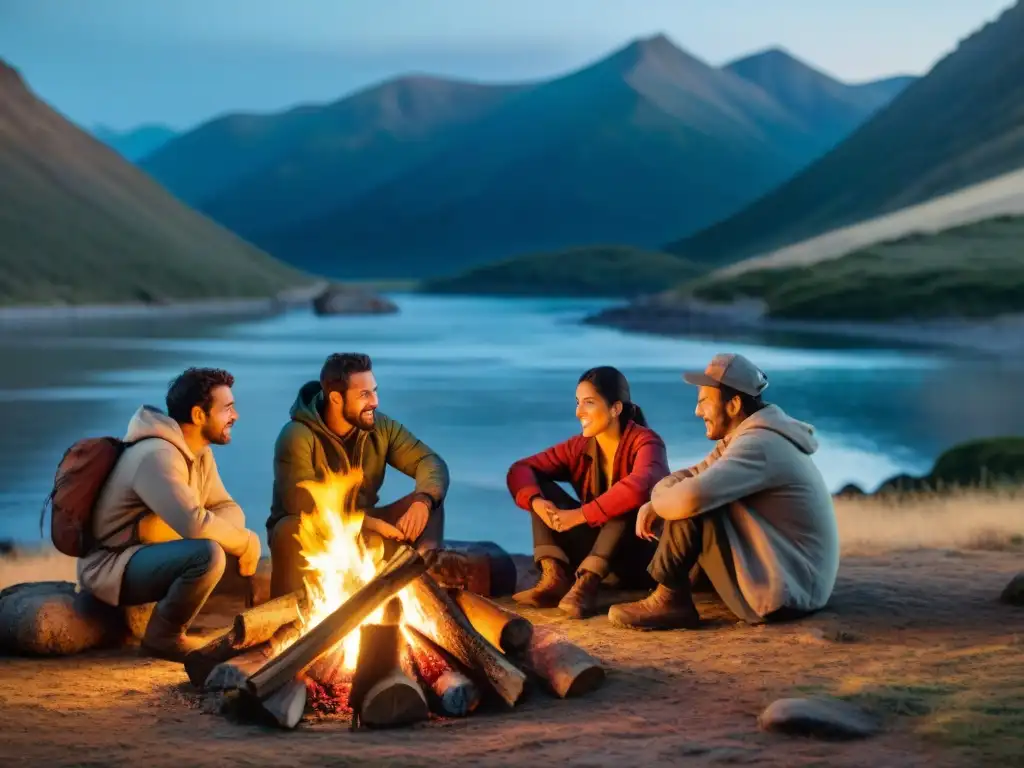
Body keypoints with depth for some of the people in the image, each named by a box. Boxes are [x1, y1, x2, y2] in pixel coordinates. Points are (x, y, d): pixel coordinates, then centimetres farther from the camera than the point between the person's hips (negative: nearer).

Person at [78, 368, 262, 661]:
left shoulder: (198, 452, 7)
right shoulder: (158, 455, -24)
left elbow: (229, 510, 7)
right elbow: (195, 524, -35)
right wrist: (246, 542, -19)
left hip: (148, 553, 10)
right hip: (111, 567, -10)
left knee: (239, 546, 3)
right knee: (208, 554, -31)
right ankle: (164, 635, -9)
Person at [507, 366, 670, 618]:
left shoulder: (645, 442, -17)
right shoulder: (579, 447, -1)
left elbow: (638, 487, -39)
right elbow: (520, 469, -6)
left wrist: (580, 515, -36)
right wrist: (537, 502, -27)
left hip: (646, 554, -6)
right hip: (600, 549, 6)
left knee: (628, 503, -34)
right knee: (540, 485, -5)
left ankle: (586, 585, -39)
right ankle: (554, 578, -24)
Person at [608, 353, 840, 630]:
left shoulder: (758, 445, -21)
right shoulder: (747, 437, 12)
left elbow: (691, 496, -34)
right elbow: (691, 475, 16)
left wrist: (657, 502, -10)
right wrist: (653, 504, -6)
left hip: (787, 590, -10)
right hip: (797, 582, 10)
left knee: (691, 508, -17)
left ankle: (670, 600, -7)